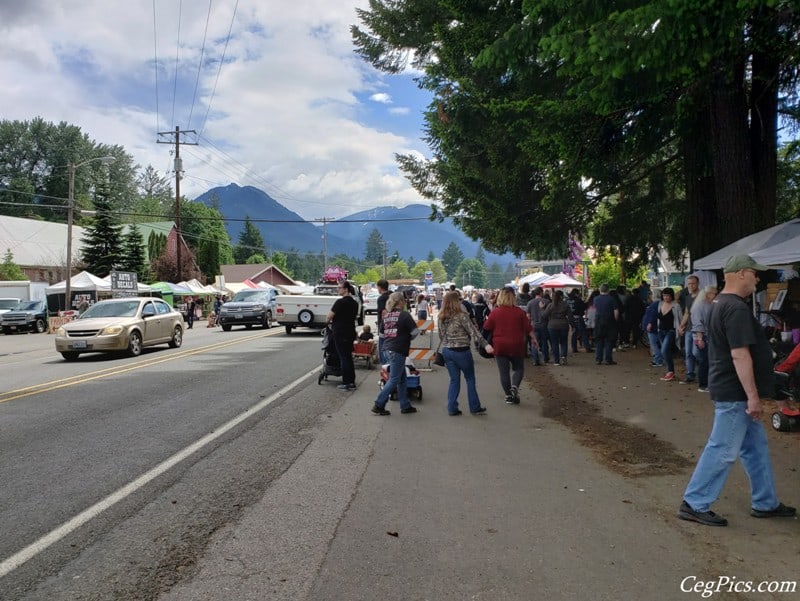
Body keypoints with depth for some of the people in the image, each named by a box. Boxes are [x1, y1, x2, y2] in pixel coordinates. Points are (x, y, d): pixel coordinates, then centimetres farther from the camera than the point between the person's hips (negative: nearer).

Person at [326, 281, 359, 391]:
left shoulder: (340, 302, -15)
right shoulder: (355, 303, 9)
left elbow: (330, 316, -14)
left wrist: (329, 321, 7)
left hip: (340, 332, -7)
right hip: (350, 332, 7)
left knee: (343, 357, -2)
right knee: (349, 356, 14)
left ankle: (346, 383, 0)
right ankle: (352, 382, 16)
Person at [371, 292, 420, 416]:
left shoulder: (386, 316, 9)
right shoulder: (405, 315, -11)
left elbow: (382, 333, 15)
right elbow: (415, 332, -11)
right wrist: (407, 338, 8)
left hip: (388, 349, 8)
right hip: (398, 351, -8)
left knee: (402, 378, 16)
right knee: (394, 379, 0)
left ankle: (405, 406, 21)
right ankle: (378, 405, 0)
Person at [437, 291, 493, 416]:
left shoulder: (441, 318, 4)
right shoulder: (461, 316, -14)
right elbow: (473, 332, -19)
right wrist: (486, 344, -21)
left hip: (446, 351, 5)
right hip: (461, 351, -5)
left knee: (454, 380, 14)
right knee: (470, 379, 10)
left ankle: (452, 408, 12)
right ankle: (475, 408, 16)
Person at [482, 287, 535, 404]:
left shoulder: (495, 312, -6)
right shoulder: (519, 312, -5)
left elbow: (486, 328, 3)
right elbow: (528, 328, 0)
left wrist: (487, 319, 23)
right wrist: (533, 338, 15)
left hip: (499, 346, 0)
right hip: (516, 346, 0)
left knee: (504, 371, 7)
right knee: (518, 368, 14)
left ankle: (509, 395, 10)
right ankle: (514, 386, -10)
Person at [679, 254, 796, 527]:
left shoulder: (721, 303, 13)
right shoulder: (736, 308, -20)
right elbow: (740, 354, -26)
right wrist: (753, 397, -24)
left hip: (735, 392, 11)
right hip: (734, 394, -11)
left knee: (756, 447, 18)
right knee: (722, 451, -4)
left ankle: (765, 503, 30)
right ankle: (694, 505, 4)